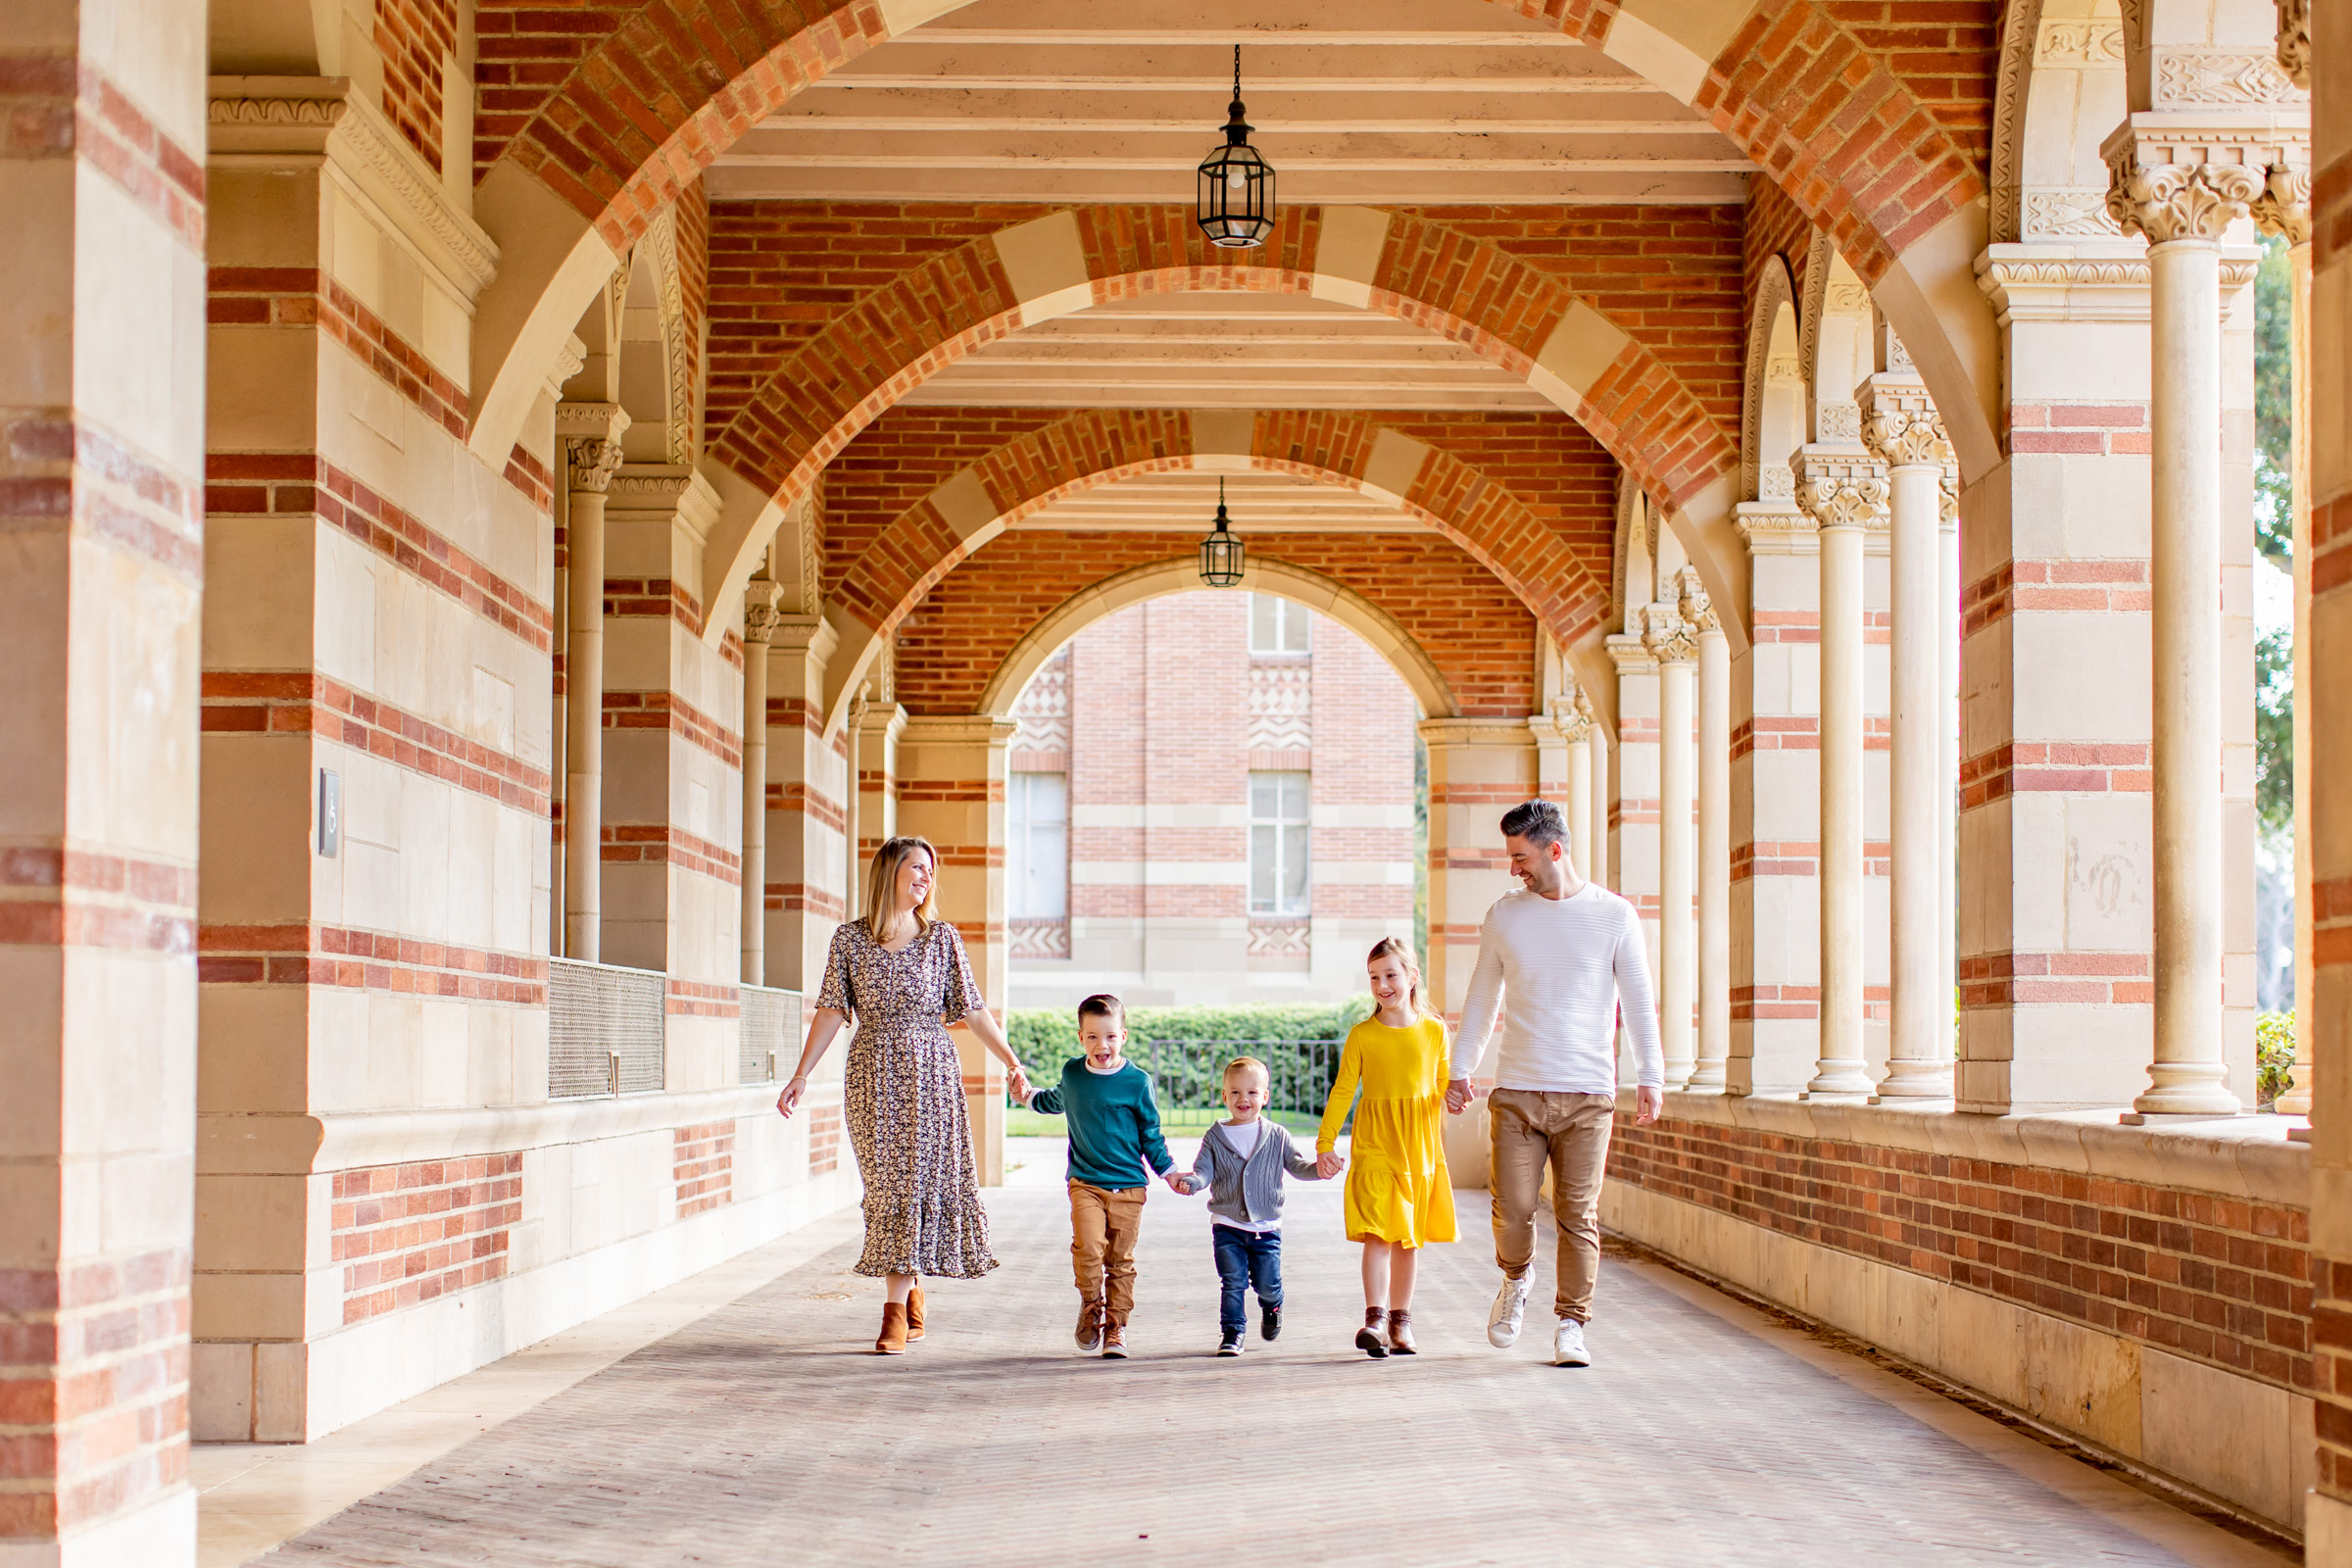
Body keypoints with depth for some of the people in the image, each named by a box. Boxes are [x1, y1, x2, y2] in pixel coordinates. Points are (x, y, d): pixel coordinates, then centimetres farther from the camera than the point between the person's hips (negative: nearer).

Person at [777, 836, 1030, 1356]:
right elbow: (832, 1011, 3)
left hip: (930, 1072, 0)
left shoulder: (942, 938, 4)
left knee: (917, 1181, -5)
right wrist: (802, 1075, -1)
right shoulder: (850, 937, 3)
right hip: (872, 1074, 0)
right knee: (888, 1185, 2)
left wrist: (1012, 1063, 2)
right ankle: (911, 1292, 21)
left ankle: (895, 1311, -1)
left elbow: (973, 1010, 6)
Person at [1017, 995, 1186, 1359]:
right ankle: (1090, 1306, 7)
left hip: (1128, 1185, -1)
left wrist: (1169, 1173, 5)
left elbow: (1151, 1135, 7)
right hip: (1085, 1182, 1)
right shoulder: (1072, 1073, 6)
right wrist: (1029, 1096, 30)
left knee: (1120, 1260, 2)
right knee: (1087, 1249, -18)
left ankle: (1115, 1326, 15)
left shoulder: (1137, 1082, -3)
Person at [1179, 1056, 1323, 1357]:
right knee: (1233, 1283, -6)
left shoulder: (1277, 1136, 2)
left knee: (1267, 1284, 6)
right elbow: (1204, 1171, -3)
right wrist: (1190, 1182, -26)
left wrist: (1318, 1169, -17)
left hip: (1266, 1226, 0)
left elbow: (1296, 1164, 3)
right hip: (1227, 1226, 0)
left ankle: (1271, 1307, 39)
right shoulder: (1215, 1137, 1)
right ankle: (1232, 1332, 5)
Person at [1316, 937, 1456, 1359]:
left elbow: (1443, 1084, 12)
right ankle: (1375, 1320, -17)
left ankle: (1400, 1320, 17)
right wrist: (1325, 1143, -4)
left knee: (1410, 1236, 8)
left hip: (1419, 1144, 2)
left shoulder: (1434, 1031, 5)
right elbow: (1342, 1091, 2)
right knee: (1378, 1232, -12)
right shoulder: (1362, 1034, 1)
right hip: (1375, 1142, -2)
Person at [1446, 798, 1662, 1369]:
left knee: (1578, 1215, -2)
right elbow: (1481, 1000, 16)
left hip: (1588, 1093, -1)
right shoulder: (1504, 916, 9)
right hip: (1517, 1090, 1)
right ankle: (1515, 1281, 25)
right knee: (1513, 1209, -5)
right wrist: (1461, 1070, 11)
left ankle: (1571, 1326, 9)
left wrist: (1651, 1079, 0)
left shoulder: (1614, 916, 3)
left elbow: (1639, 1003, 6)